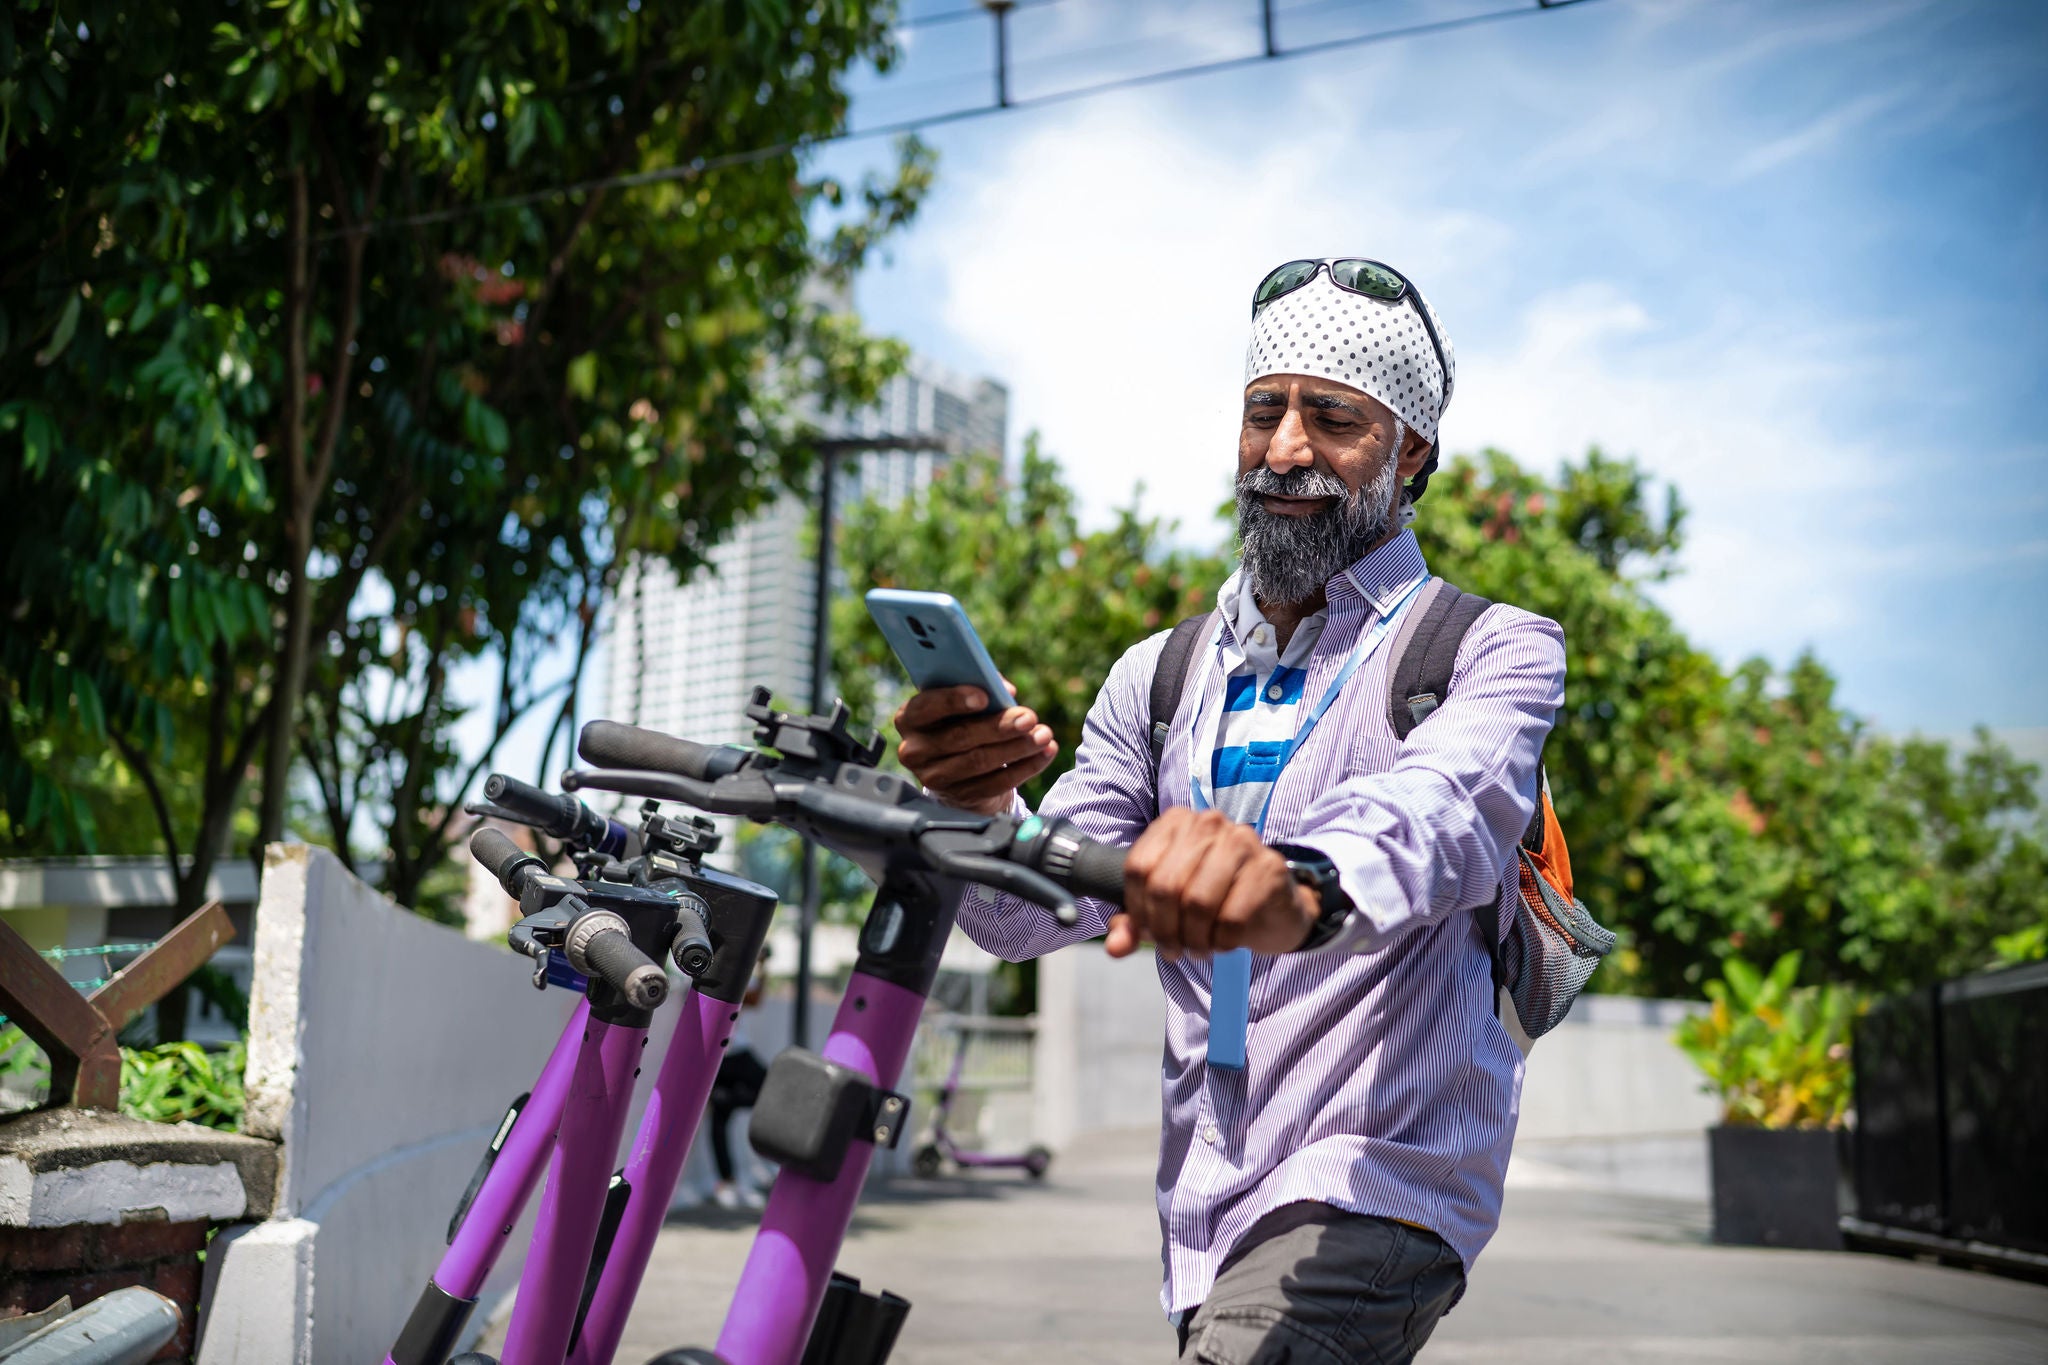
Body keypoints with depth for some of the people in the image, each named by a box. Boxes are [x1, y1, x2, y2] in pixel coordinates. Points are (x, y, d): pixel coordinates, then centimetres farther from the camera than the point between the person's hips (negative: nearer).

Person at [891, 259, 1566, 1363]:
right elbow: (1038, 909, 2)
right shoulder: (1159, 680, 14)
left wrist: (1302, 884, -48)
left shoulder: (1494, 650, -1)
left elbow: (1445, 806, -25)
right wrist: (978, 808, -22)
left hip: (1377, 1191, -5)